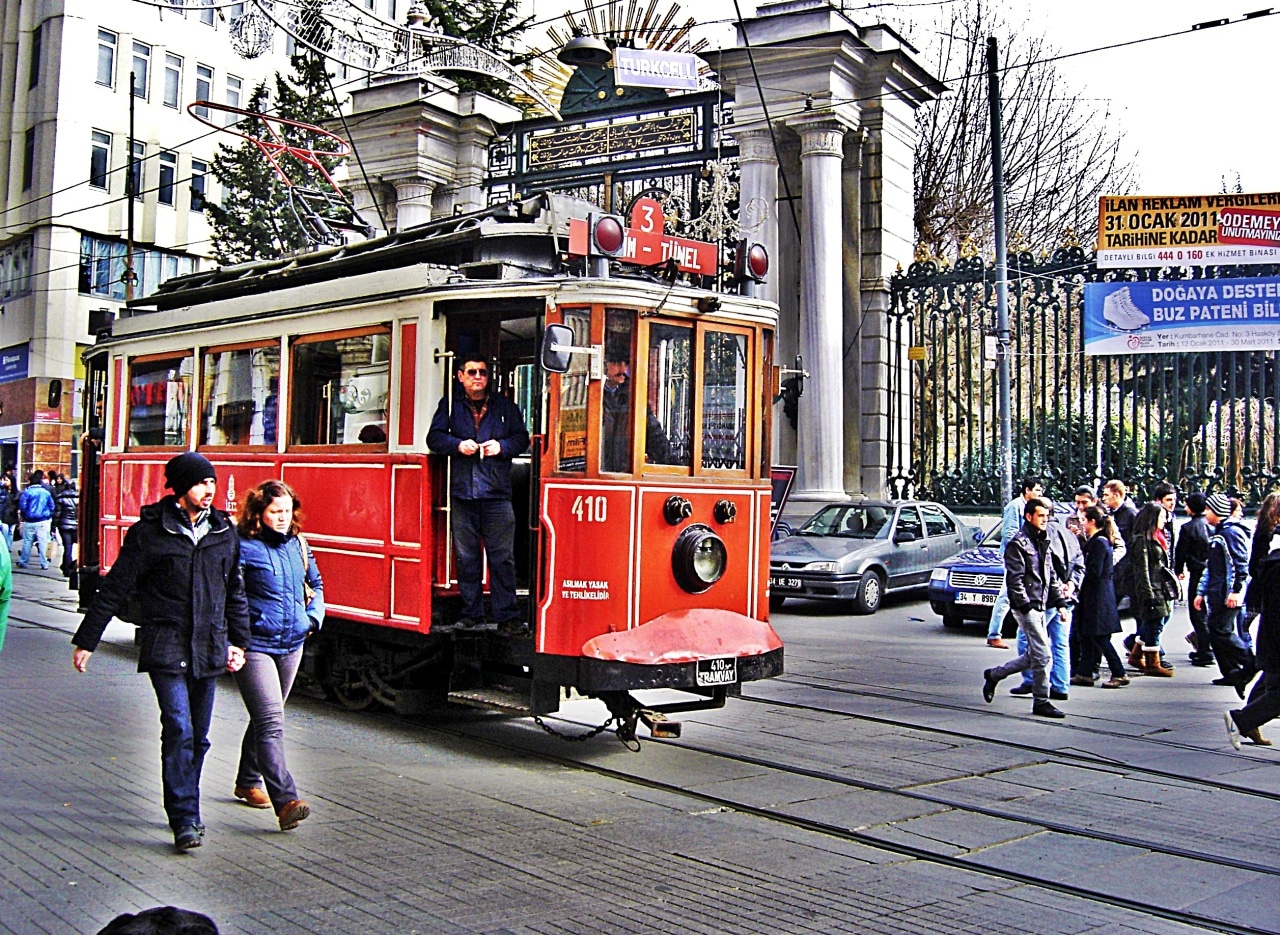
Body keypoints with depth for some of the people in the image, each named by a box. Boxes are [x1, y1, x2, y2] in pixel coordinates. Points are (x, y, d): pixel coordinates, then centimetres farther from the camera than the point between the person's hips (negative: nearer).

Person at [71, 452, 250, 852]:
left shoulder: (224, 531, 8)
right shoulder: (150, 532, -4)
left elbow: (235, 591, 17)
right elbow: (114, 589, 0)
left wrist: (238, 641, 12)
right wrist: (86, 641, 2)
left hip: (209, 650, 4)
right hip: (166, 649, -4)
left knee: (198, 736, 11)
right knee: (179, 731, -12)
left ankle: (185, 807, 26)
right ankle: (185, 819, -6)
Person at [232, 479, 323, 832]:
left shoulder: (298, 545, 9)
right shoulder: (242, 547, -11)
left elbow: (315, 584, 23)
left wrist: (313, 617, 10)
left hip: (292, 645, 7)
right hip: (254, 646, -7)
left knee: (267, 717, 21)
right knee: (270, 721, -16)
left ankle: (248, 782, 39)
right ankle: (285, 801, -21)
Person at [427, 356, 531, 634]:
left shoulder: (505, 406, 12)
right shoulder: (450, 405, 12)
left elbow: (522, 438, 11)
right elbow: (434, 437, 7)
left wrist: (502, 446, -8)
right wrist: (458, 445, -11)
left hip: (497, 495, -1)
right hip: (462, 495, 1)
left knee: (502, 557, -3)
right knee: (466, 557, 7)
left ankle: (507, 616, 0)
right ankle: (471, 613, 17)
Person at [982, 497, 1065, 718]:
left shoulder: (1043, 542, 17)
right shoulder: (1018, 543, -10)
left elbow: (1051, 576, 21)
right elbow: (1014, 579, -15)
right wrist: (1026, 605, -19)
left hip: (1039, 607, 9)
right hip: (1025, 607, -9)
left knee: (1033, 656, 12)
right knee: (1043, 655, -8)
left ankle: (994, 675, 26)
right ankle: (1041, 702, 2)